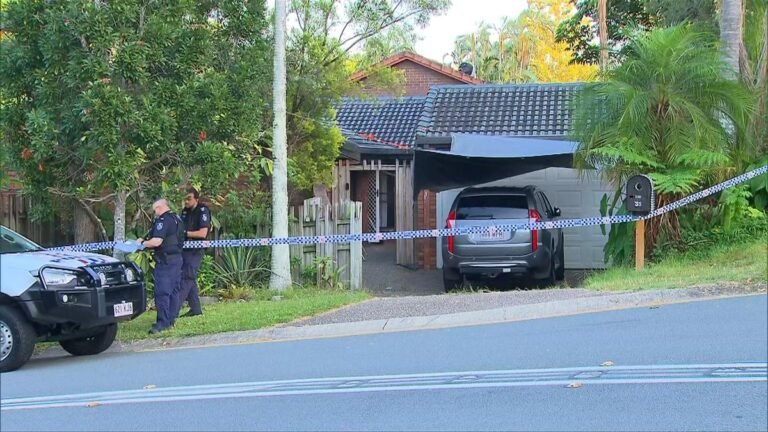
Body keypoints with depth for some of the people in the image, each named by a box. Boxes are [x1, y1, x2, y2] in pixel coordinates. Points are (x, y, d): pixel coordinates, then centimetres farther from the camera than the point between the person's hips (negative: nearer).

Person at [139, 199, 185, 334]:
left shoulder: (163, 220, -15)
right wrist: (147, 240, 21)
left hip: (165, 260, -10)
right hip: (177, 257, 10)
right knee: (174, 290, 13)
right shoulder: (177, 219, 16)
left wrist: (143, 243, -5)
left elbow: (157, 241, -23)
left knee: (162, 292, -8)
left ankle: (163, 323, -10)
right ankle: (171, 319, 18)